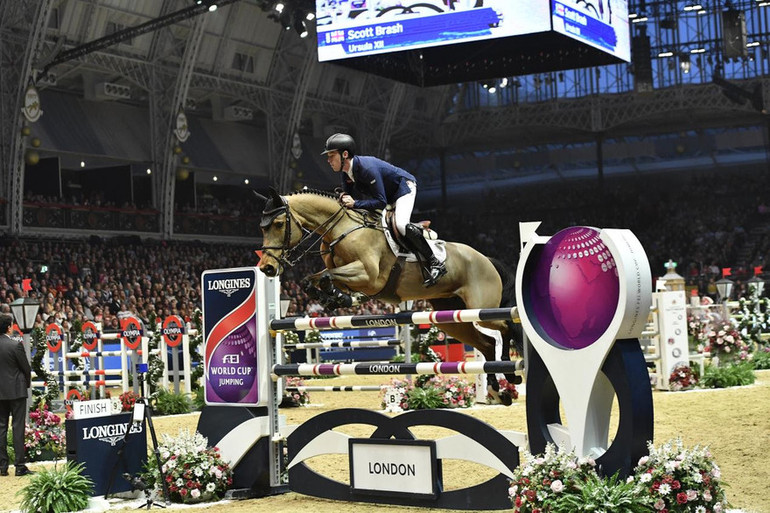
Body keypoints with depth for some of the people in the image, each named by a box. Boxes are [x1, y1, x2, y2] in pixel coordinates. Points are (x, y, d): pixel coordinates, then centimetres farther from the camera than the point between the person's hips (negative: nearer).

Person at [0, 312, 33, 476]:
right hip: (16, 391, -5)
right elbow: (26, 368, -8)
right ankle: (20, 466, -2)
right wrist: (27, 383, 11)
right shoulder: (16, 345, -14)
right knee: (18, 427, -1)